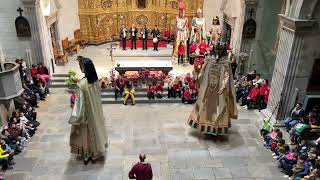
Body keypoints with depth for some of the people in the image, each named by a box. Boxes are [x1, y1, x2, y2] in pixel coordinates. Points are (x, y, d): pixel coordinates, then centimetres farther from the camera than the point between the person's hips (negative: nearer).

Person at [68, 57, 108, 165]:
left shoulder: (83, 83, -28)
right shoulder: (95, 79, -8)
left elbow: (80, 102, -24)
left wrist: (76, 118, -15)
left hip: (87, 113, -6)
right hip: (96, 110, 7)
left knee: (87, 132, 11)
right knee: (96, 129, 21)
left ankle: (88, 155, 29)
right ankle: (96, 153, 37)